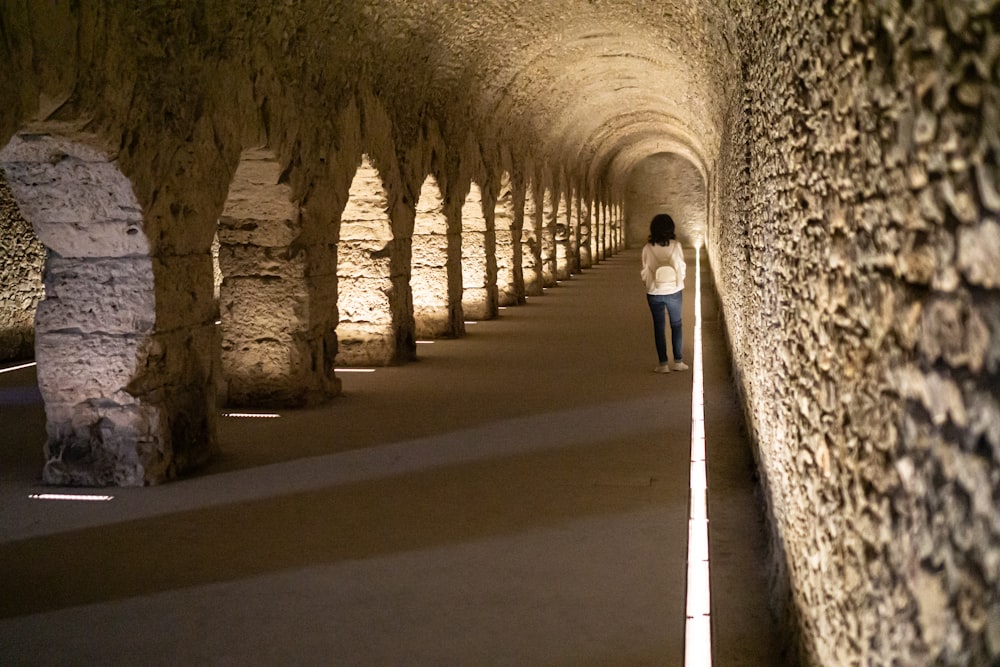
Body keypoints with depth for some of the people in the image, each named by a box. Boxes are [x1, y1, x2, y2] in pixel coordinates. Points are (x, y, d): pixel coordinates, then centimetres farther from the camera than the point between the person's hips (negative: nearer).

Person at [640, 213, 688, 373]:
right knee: (676, 325, 15)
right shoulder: (675, 246, -11)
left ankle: (663, 363, 9)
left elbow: (645, 273, -4)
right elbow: (682, 268, -3)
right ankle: (678, 361, 17)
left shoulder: (648, 248, -11)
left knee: (659, 327, 9)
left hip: (654, 293, 0)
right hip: (674, 291, 0)